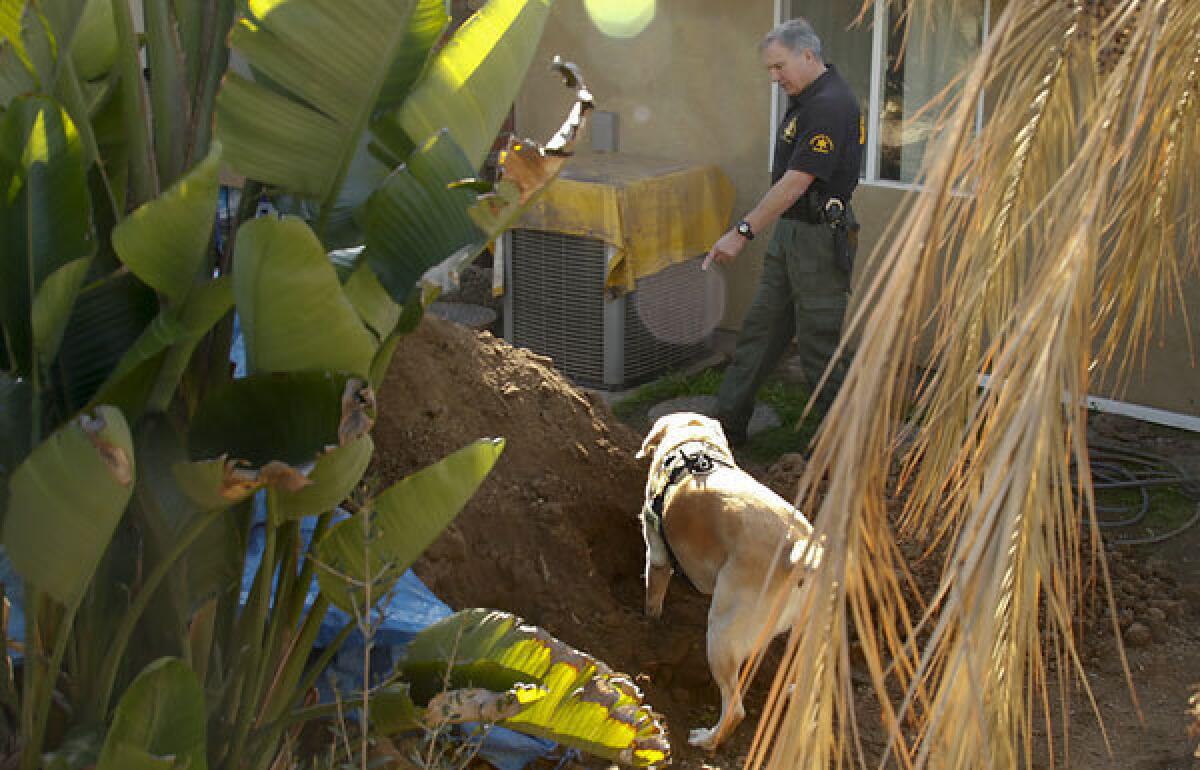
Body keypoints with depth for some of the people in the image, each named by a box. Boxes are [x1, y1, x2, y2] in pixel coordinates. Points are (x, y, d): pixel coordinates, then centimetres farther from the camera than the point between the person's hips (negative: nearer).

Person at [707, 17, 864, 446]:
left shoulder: (829, 105, -21)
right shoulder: (806, 99, 12)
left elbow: (795, 183, -27)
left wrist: (743, 232, -27)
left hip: (819, 239, -10)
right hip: (789, 234, 10)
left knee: (819, 346, -2)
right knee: (760, 330, 13)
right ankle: (728, 423, 21)